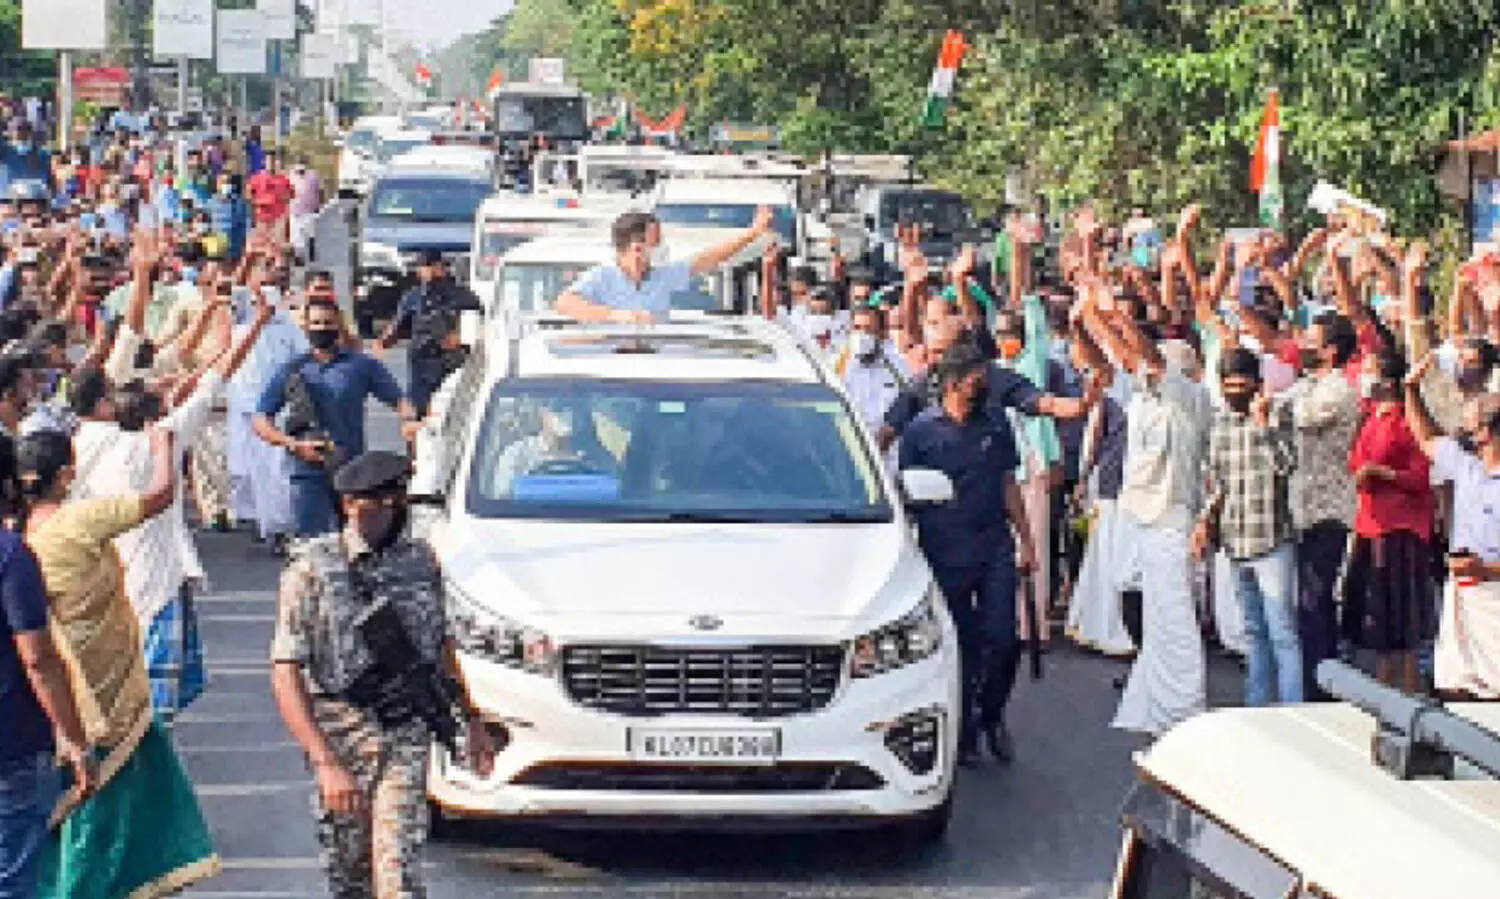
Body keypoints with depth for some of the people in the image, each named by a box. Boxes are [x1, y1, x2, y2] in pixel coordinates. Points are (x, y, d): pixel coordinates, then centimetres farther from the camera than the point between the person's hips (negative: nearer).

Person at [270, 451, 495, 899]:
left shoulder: (421, 563, 5)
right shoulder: (311, 570, -8)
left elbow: (441, 645, 21)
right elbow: (286, 675, -13)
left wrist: (472, 719, 22)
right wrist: (325, 762, -21)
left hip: (406, 734, 1)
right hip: (339, 735, -1)